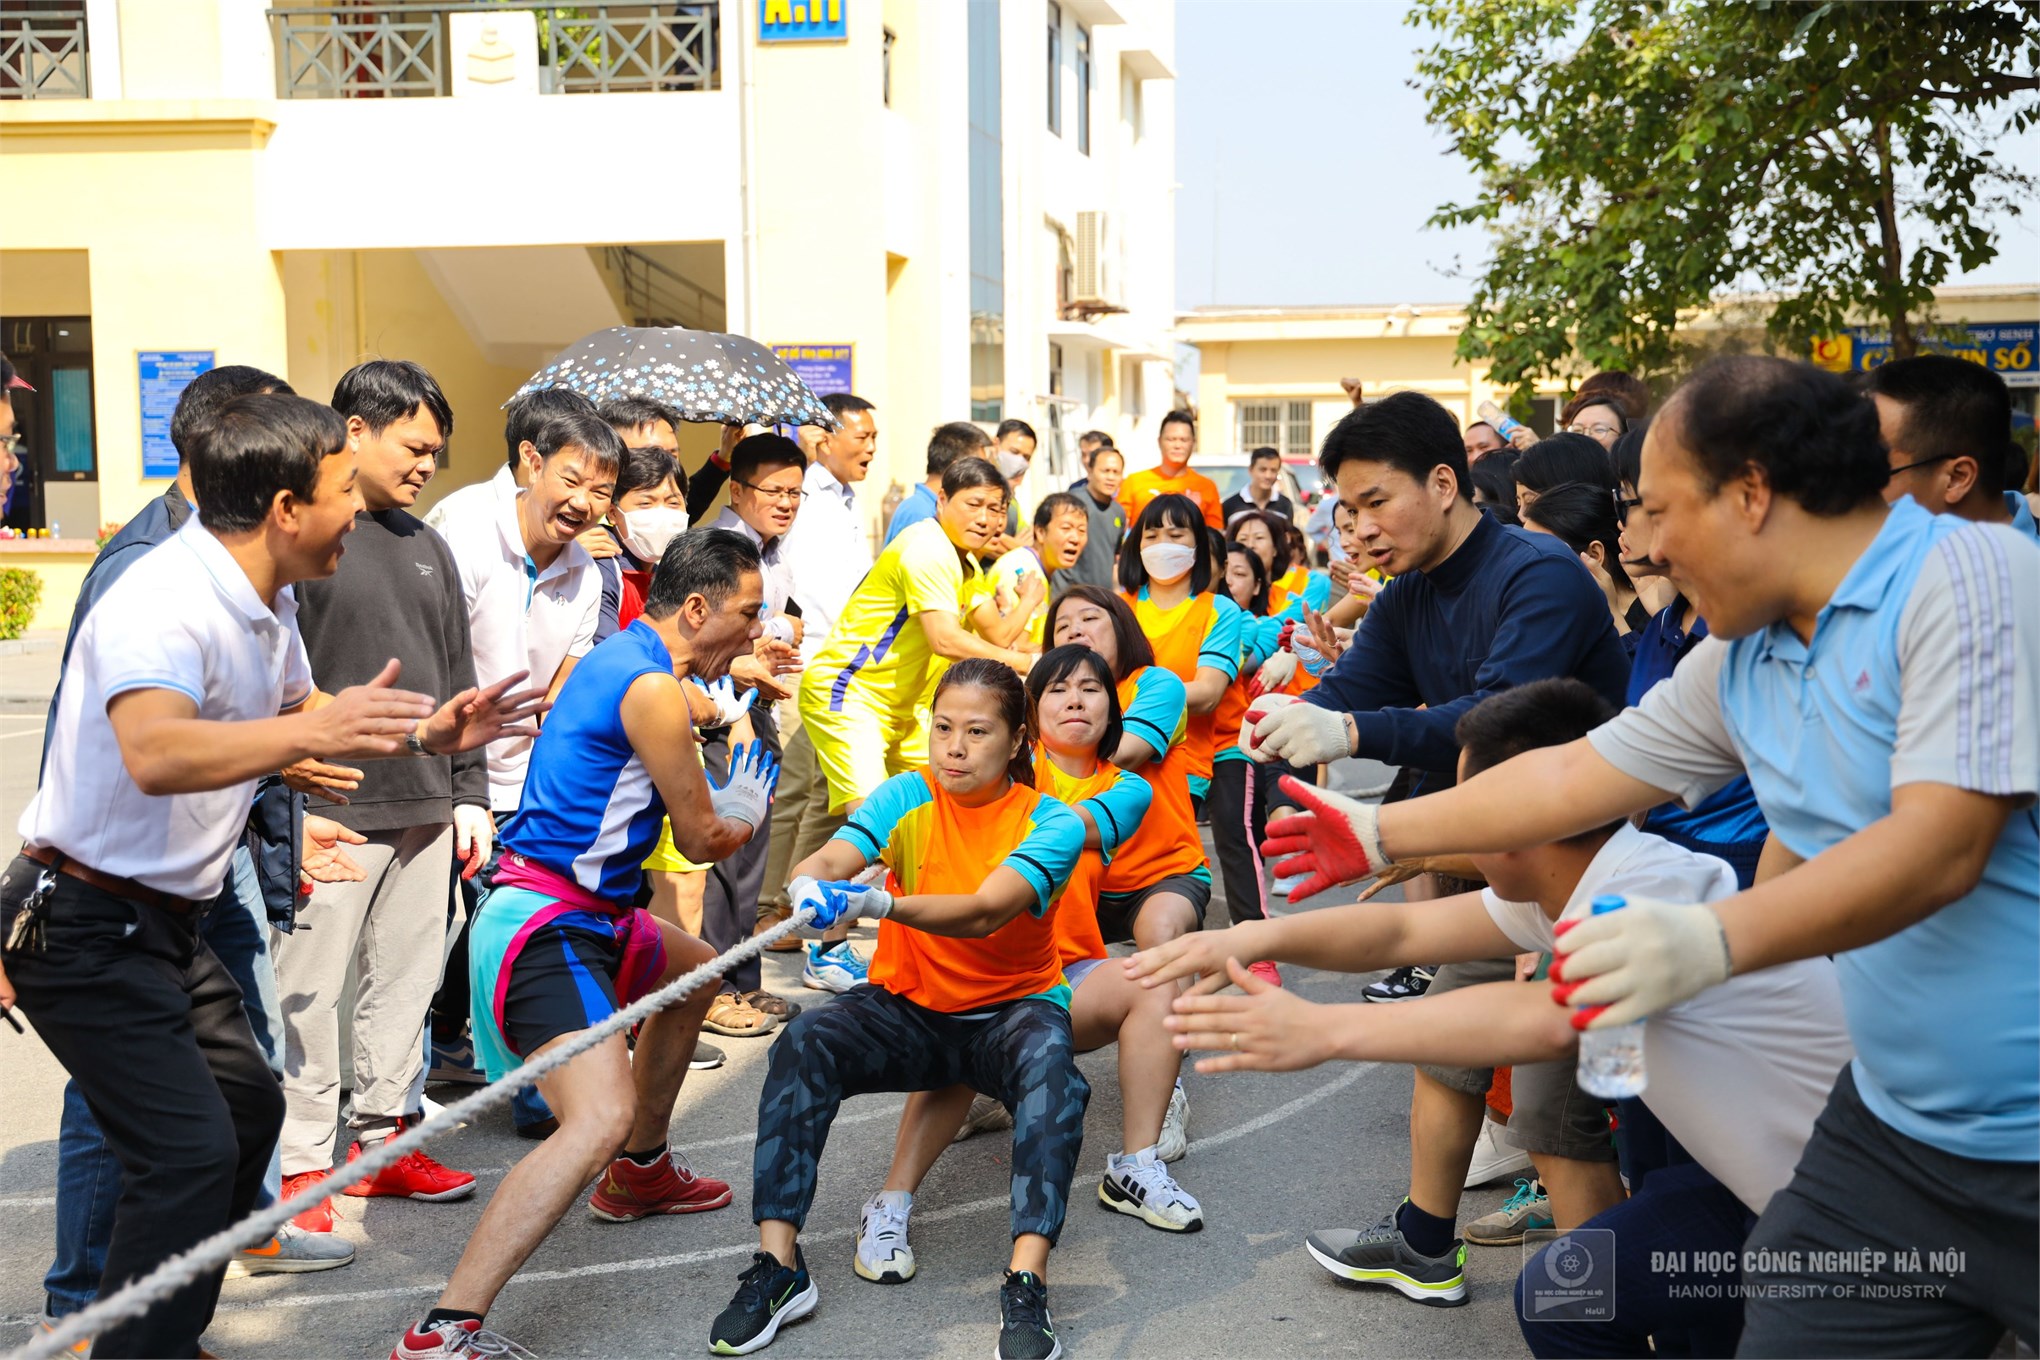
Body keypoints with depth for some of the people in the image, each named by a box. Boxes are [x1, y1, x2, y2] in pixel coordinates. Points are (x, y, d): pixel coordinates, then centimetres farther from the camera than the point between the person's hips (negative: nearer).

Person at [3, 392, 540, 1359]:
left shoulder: (267, 602, 4)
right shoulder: (166, 604, -26)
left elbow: (300, 709, 22)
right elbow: (155, 754, -44)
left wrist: (425, 733, 8)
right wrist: (310, 732, -54)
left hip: (163, 920, 10)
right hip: (85, 925, -10)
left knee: (247, 1106, 18)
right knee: (190, 1151, -14)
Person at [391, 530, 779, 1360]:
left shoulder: (615, 657, 12)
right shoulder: (652, 689, -17)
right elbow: (702, 837, -8)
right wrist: (750, 808, 13)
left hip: (586, 917, 11)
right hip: (544, 926, -11)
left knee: (694, 970, 35)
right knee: (601, 1117, -28)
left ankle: (640, 1172, 48)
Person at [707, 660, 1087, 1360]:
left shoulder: (1051, 823, -12)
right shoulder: (907, 797, -4)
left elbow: (986, 911, -29)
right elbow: (834, 856, -22)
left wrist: (878, 903, -46)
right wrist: (809, 885, -48)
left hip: (1013, 1009, -2)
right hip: (906, 1008, 2)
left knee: (1050, 1059, -36)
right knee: (804, 1040, -26)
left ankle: (1026, 1286, -37)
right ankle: (777, 1267, -21)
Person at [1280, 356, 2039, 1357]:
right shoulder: (1738, 664, 8)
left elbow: (1943, 842, -25)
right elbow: (1575, 776, 17)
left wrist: (1712, 940, -37)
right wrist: (1376, 835, 21)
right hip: (1899, 1124, 7)